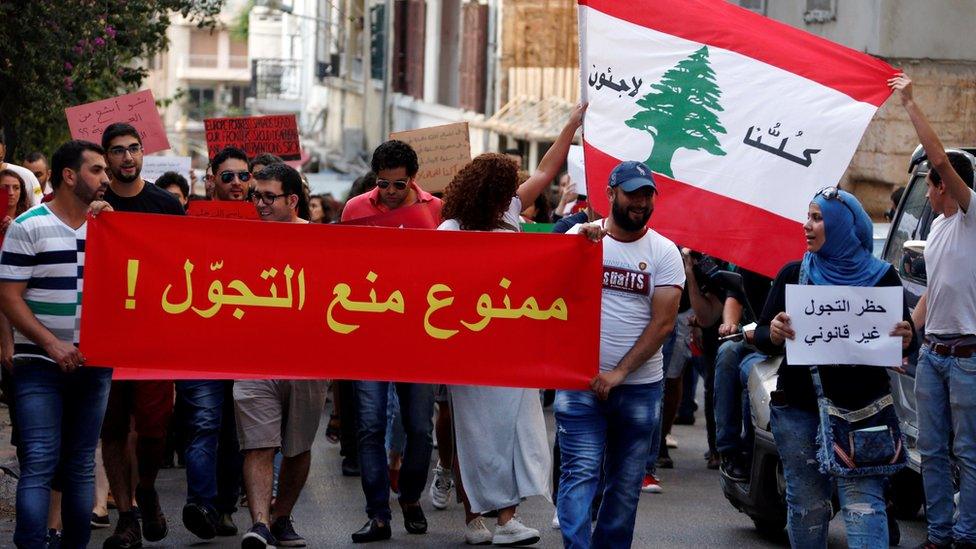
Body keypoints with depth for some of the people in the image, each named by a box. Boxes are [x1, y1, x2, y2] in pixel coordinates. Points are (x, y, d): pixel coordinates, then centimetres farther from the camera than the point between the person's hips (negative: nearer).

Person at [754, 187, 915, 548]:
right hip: (799, 408, 2)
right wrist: (772, 334, -19)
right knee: (807, 506, 4)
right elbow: (761, 337, 5)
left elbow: (904, 336, 7)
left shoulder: (882, 277, 3)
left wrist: (906, 340, -18)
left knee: (863, 505, -10)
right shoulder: (793, 275, 6)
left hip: (863, 409, -2)